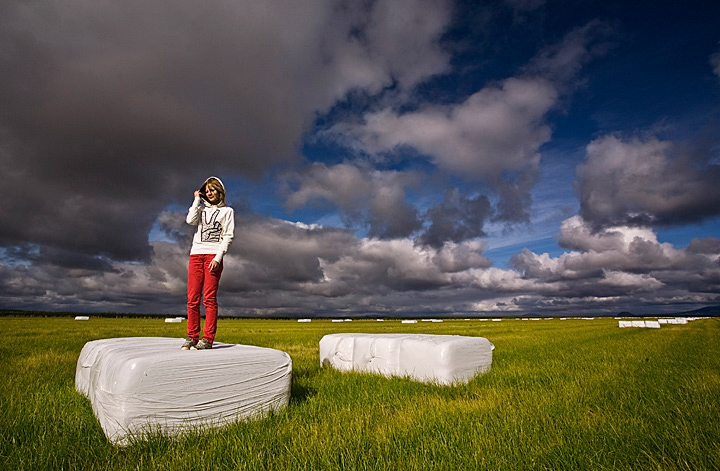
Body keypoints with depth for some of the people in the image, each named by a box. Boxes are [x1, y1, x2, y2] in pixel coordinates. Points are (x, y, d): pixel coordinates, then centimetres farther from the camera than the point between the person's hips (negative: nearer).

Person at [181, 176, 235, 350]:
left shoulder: (227, 211, 11)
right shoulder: (201, 208, 22)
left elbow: (228, 236, 1)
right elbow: (190, 220, 0)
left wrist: (218, 257, -11)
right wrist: (197, 200, 10)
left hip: (213, 256, -4)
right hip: (196, 254, 4)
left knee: (209, 298, -8)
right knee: (193, 298, 0)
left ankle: (208, 339, -7)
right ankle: (192, 337, 5)